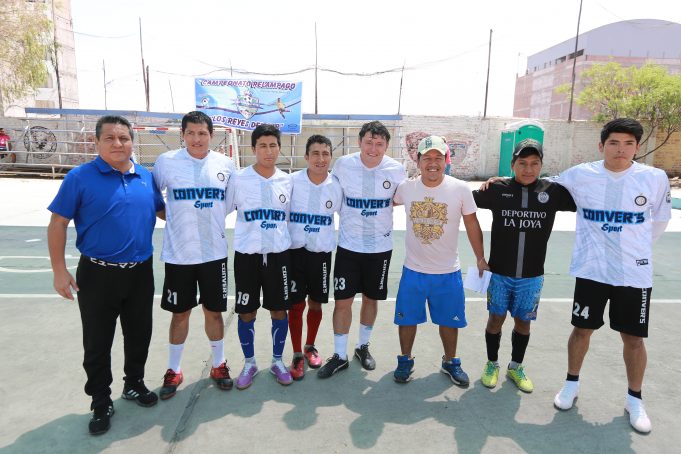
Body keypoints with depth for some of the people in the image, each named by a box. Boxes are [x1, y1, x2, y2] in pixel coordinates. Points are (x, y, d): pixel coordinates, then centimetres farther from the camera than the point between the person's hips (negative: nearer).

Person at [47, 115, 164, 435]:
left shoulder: (146, 177, 4)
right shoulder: (80, 177, -8)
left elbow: (163, 211, 18)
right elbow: (58, 224, -6)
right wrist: (59, 271, -9)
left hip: (140, 273, 4)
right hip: (98, 275, -3)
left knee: (139, 334, 16)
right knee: (97, 342, 9)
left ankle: (134, 384, 39)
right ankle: (101, 403, 27)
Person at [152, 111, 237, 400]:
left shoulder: (225, 164, 1)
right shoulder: (166, 161, -4)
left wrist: (209, 216, 4)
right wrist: (174, 218, 1)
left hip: (214, 252, 1)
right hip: (178, 253, -1)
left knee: (214, 311, 11)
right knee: (180, 313, 11)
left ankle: (218, 364, 31)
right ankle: (173, 370, 29)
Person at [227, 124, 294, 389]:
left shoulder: (287, 181, 3)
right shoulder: (239, 179, -5)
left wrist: (285, 239, 12)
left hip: (279, 253, 2)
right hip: (247, 254, -2)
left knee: (280, 310, 9)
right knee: (246, 313, 8)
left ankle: (277, 361, 29)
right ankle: (249, 363, 28)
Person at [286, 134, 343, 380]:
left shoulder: (337, 187, -3)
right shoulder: (291, 181, -9)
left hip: (321, 252, 2)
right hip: (294, 250, -2)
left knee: (316, 304, 13)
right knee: (296, 304, 3)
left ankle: (310, 347, 35)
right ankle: (297, 355, 20)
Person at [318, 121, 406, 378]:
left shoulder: (396, 170, -9)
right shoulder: (343, 165, -10)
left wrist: (379, 208, -2)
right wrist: (351, 215, 1)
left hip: (380, 247, 1)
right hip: (348, 245, -1)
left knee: (371, 298, 14)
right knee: (343, 300, 2)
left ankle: (363, 346, 36)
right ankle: (339, 356, 19)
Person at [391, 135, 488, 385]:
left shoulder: (460, 189, -11)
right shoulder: (405, 188, -7)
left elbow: (472, 225, -1)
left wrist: (480, 259, 4)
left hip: (448, 273, 0)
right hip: (413, 270, 1)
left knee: (449, 321, 14)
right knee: (407, 318, 11)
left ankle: (450, 362, 38)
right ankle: (405, 360, 34)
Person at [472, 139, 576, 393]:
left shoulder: (553, 191, -4)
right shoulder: (498, 189, -7)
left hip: (532, 276, 1)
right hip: (499, 273, -1)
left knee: (523, 321, 14)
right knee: (496, 318, 11)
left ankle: (516, 367, 36)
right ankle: (492, 364, 33)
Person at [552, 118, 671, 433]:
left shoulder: (655, 178, -7)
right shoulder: (579, 175, -8)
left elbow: (660, 219, 9)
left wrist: (637, 247, 13)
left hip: (635, 273, 1)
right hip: (590, 270, 0)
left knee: (634, 338, 10)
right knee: (582, 329, 11)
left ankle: (635, 400, 31)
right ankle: (572, 384, 33)